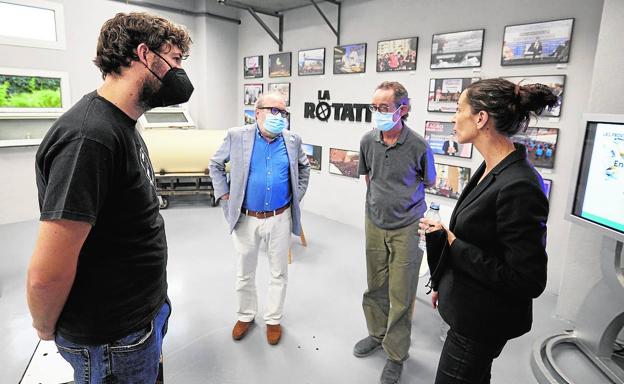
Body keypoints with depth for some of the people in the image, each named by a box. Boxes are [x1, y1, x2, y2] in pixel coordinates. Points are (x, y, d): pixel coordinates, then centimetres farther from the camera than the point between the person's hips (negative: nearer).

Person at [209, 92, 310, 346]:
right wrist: (225, 196, -1)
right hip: (246, 219, 0)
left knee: (279, 273, 12)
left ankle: (273, 319, 33)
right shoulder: (237, 137, -6)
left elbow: (304, 167, 16)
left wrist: (297, 196, 8)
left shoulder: (292, 141, -1)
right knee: (244, 273, 15)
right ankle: (246, 315, 38)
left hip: (280, 219, 1)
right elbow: (215, 165, 6)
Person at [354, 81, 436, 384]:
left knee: (401, 295, 5)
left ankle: (396, 354, 24)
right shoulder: (368, 141, -4)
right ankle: (377, 333, 40)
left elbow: (429, 182, 3)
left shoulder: (418, 146, -15)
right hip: (374, 224, 4)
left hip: (407, 228, -4)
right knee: (375, 286, 17)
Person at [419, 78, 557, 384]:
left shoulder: (519, 187, -29)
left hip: (482, 321, -8)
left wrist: (451, 243, -23)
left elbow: (527, 280, -26)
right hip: (467, 307, 8)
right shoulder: (491, 170, 1)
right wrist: (442, 283, 20)